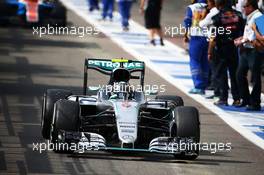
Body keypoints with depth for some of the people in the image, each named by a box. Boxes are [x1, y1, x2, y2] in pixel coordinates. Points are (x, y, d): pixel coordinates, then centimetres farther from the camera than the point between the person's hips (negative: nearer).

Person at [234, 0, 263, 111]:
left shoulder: (257, 17, -14)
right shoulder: (249, 18, 15)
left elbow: (254, 37, -20)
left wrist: (242, 41, -10)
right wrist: (241, 39, 9)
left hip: (254, 51, -10)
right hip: (245, 50, 10)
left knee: (255, 78, -3)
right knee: (240, 75, 14)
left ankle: (255, 104, 1)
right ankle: (246, 100, 24)